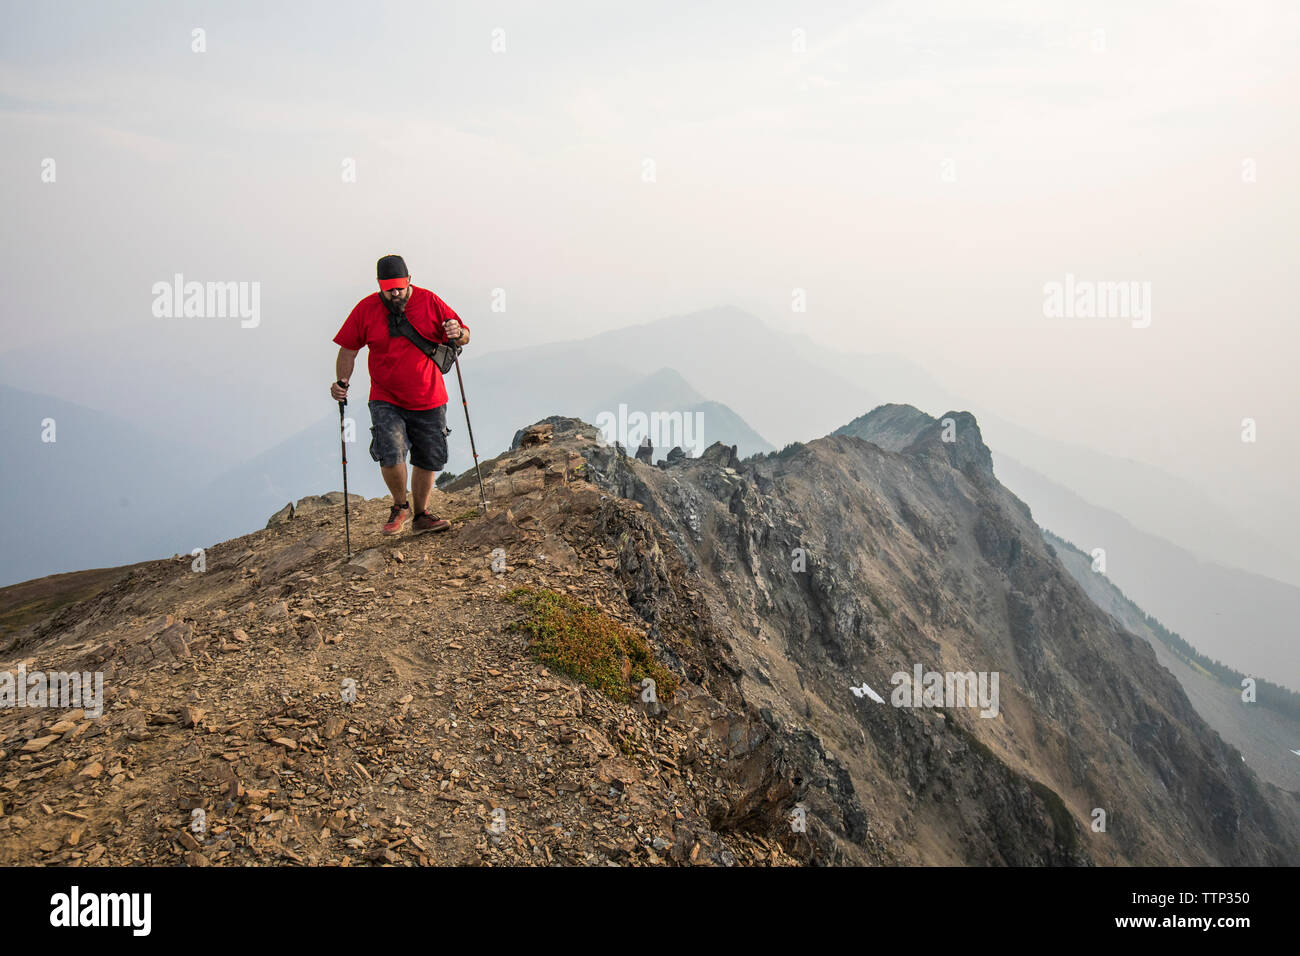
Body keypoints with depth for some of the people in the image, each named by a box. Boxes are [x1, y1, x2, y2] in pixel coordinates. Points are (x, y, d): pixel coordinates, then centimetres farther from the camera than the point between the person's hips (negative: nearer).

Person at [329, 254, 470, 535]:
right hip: (386, 401, -1)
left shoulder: (429, 302, -3)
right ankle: (400, 506, 7)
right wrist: (342, 381, -11)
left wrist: (457, 333, -22)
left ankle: (421, 516, 28)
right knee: (391, 454, -20)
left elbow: (464, 337, 2)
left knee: (428, 460, 8)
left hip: (429, 400, 1)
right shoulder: (366, 309, -3)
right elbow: (348, 349, 5)